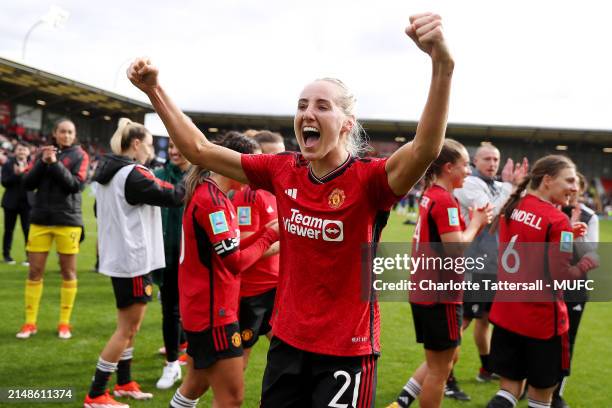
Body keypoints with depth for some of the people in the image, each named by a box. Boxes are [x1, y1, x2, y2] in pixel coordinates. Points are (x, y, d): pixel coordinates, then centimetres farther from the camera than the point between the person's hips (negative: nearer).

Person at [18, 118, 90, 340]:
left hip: (68, 220, -2)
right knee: (35, 271, 3)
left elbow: (76, 184, -11)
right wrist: (43, 162, -11)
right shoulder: (44, 152, 9)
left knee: (68, 272, 3)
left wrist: (55, 163, -17)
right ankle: (30, 322, 11)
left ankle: (65, 323, 13)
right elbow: (27, 183, 3)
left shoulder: (80, 155, 1)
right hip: (40, 219, 2)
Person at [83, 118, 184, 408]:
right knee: (127, 327, -1)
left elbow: (104, 210, 20)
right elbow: (172, 196, -16)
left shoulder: (107, 173, 9)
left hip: (118, 258, 9)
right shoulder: (134, 174, -18)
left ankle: (124, 383, 29)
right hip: (133, 259, -9)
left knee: (129, 325, 20)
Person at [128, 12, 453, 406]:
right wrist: (155, 90, -3)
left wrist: (442, 66, -52)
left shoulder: (368, 179, -17)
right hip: (287, 342, 5)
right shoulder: (283, 172, -3)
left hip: (346, 351, -5)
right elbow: (200, 150, 4)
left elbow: (425, 150, -37)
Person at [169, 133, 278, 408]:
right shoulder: (212, 200, -20)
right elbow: (235, 262, -19)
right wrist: (269, 236, -7)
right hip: (212, 311, -11)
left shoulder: (207, 194, 12)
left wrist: (265, 231, 2)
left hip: (203, 307, 11)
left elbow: (227, 250, 13)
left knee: (197, 383, 21)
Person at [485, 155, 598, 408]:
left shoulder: (512, 207, 5)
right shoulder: (557, 219, -17)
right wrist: (587, 263, -3)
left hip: (505, 313, 6)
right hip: (541, 320, -6)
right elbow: (560, 277, -20)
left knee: (509, 388, 15)